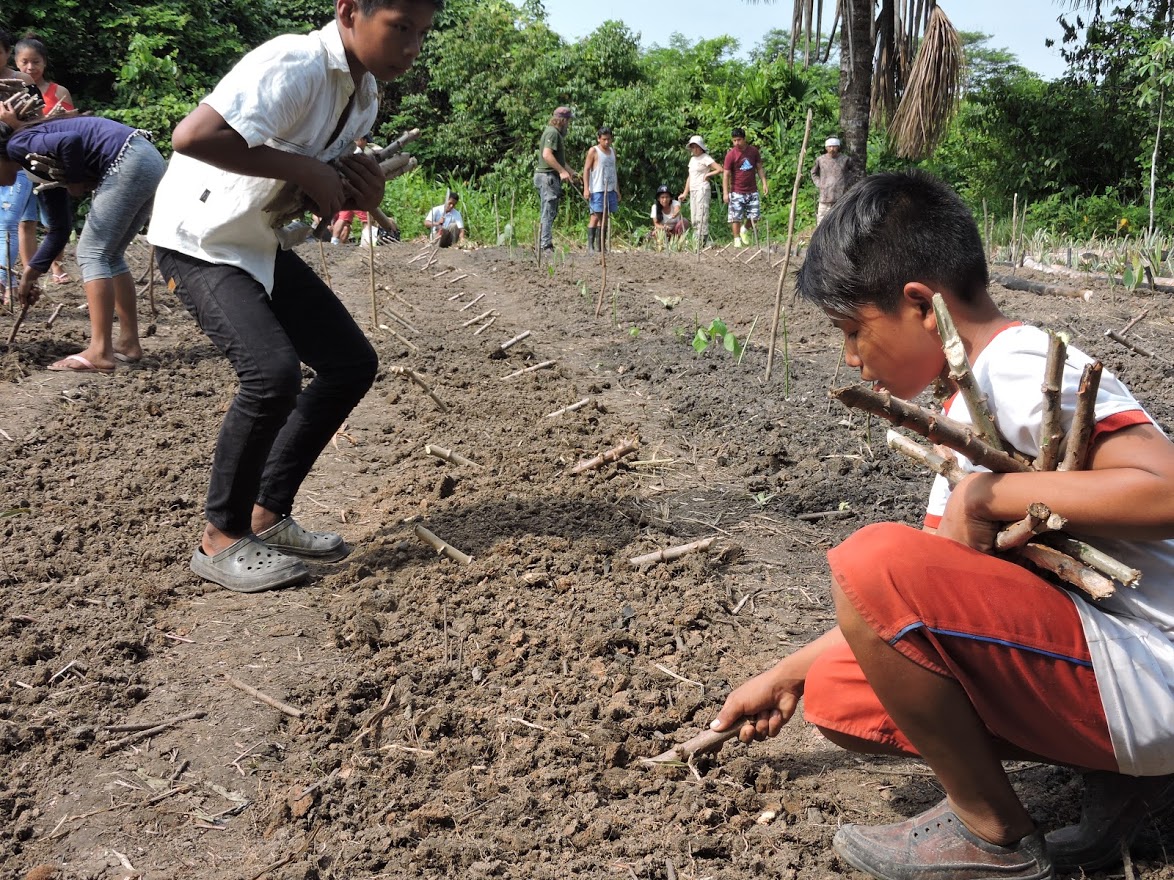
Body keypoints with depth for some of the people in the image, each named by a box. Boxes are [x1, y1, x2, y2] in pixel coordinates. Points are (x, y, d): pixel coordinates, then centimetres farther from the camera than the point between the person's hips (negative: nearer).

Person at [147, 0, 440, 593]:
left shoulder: (364, 95, 3)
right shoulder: (293, 66, -25)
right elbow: (192, 137, -39)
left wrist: (361, 194, -10)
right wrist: (302, 168, -31)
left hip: (263, 247, 9)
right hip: (199, 240, -9)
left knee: (352, 364, 4)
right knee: (273, 372, -25)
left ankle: (268, 514, 14)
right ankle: (221, 539, -6)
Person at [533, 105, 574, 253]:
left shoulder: (555, 133, 21)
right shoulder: (552, 132, -12)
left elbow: (558, 158, 28)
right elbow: (547, 155, -24)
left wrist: (569, 172, 21)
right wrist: (562, 171, -23)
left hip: (551, 177, 11)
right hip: (548, 176, -11)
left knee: (546, 213, 14)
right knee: (548, 212, -10)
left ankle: (542, 244, 18)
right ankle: (546, 245, -11)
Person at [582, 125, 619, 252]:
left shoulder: (613, 150, 17)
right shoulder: (593, 151, -2)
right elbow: (586, 169, -5)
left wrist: (617, 189, 20)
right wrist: (586, 188, -15)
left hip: (610, 189, 6)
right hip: (597, 190, -6)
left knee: (605, 217, 4)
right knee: (596, 216, -9)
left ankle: (601, 246, 6)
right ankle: (590, 245, -8)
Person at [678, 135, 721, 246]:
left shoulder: (705, 158, -5)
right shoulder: (692, 159, 18)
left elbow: (719, 169, -16)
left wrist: (707, 175, -7)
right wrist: (685, 193, 18)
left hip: (702, 190, -9)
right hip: (693, 191, 9)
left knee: (701, 217, -14)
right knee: (694, 219, 6)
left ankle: (702, 242, -15)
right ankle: (696, 241, 8)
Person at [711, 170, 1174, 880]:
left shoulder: (1025, 368, -16)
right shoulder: (968, 407, 14)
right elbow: (931, 592, 18)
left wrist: (989, 495, -20)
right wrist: (790, 674, 20)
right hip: (1089, 663, 10)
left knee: (871, 561, -25)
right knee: (838, 693, 5)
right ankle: (1117, 774, 8)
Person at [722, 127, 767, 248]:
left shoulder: (753, 151, 3)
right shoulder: (731, 155, -8)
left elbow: (759, 168, 12)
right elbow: (726, 174, -9)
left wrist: (764, 183, 2)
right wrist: (725, 192, -15)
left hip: (752, 191, 3)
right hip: (737, 192, -3)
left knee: (754, 217, 3)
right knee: (736, 217, -3)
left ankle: (745, 230, 30)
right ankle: (737, 239, 8)